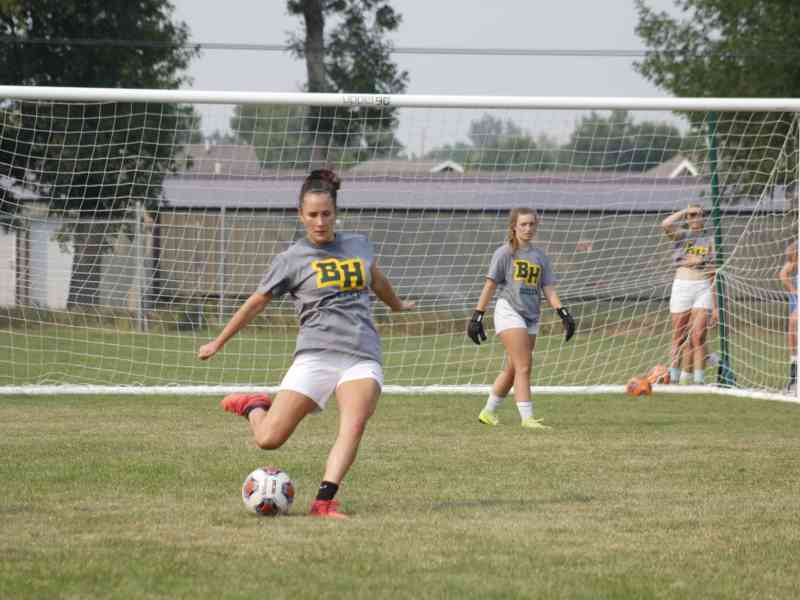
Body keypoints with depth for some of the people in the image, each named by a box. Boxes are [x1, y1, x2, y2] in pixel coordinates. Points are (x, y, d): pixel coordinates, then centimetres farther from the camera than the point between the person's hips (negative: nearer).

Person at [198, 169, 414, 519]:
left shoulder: (359, 246, 13)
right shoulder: (292, 259, 3)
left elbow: (376, 279, 35)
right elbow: (256, 303, 13)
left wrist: (397, 305, 52)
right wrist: (218, 343, 19)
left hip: (362, 358, 2)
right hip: (315, 357, -2)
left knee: (354, 425, -27)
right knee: (269, 439, -9)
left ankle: (325, 501, -32)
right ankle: (254, 406, 24)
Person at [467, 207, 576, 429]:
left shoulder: (540, 256, 14)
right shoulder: (505, 253, 0)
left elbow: (549, 289, 9)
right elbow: (490, 286, 0)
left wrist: (563, 312, -6)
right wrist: (477, 316, -3)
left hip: (531, 316, 6)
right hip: (509, 311, -6)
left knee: (512, 370, 10)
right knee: (524, 367, -15)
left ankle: (488, 412, 24)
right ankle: (527, 417, -18)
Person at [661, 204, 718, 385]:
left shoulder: (709, 240, 11)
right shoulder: (681, 236, 8)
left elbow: (713, 274, 11)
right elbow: (666, 224, -16)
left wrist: (715, 305, 7)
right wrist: (685, 211, -5)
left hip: (703, 288, 1)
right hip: (682, 285, -1)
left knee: (698, 336, -7)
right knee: (679, 336, 2)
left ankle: (699, 378, -7)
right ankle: (674, 376, 10)